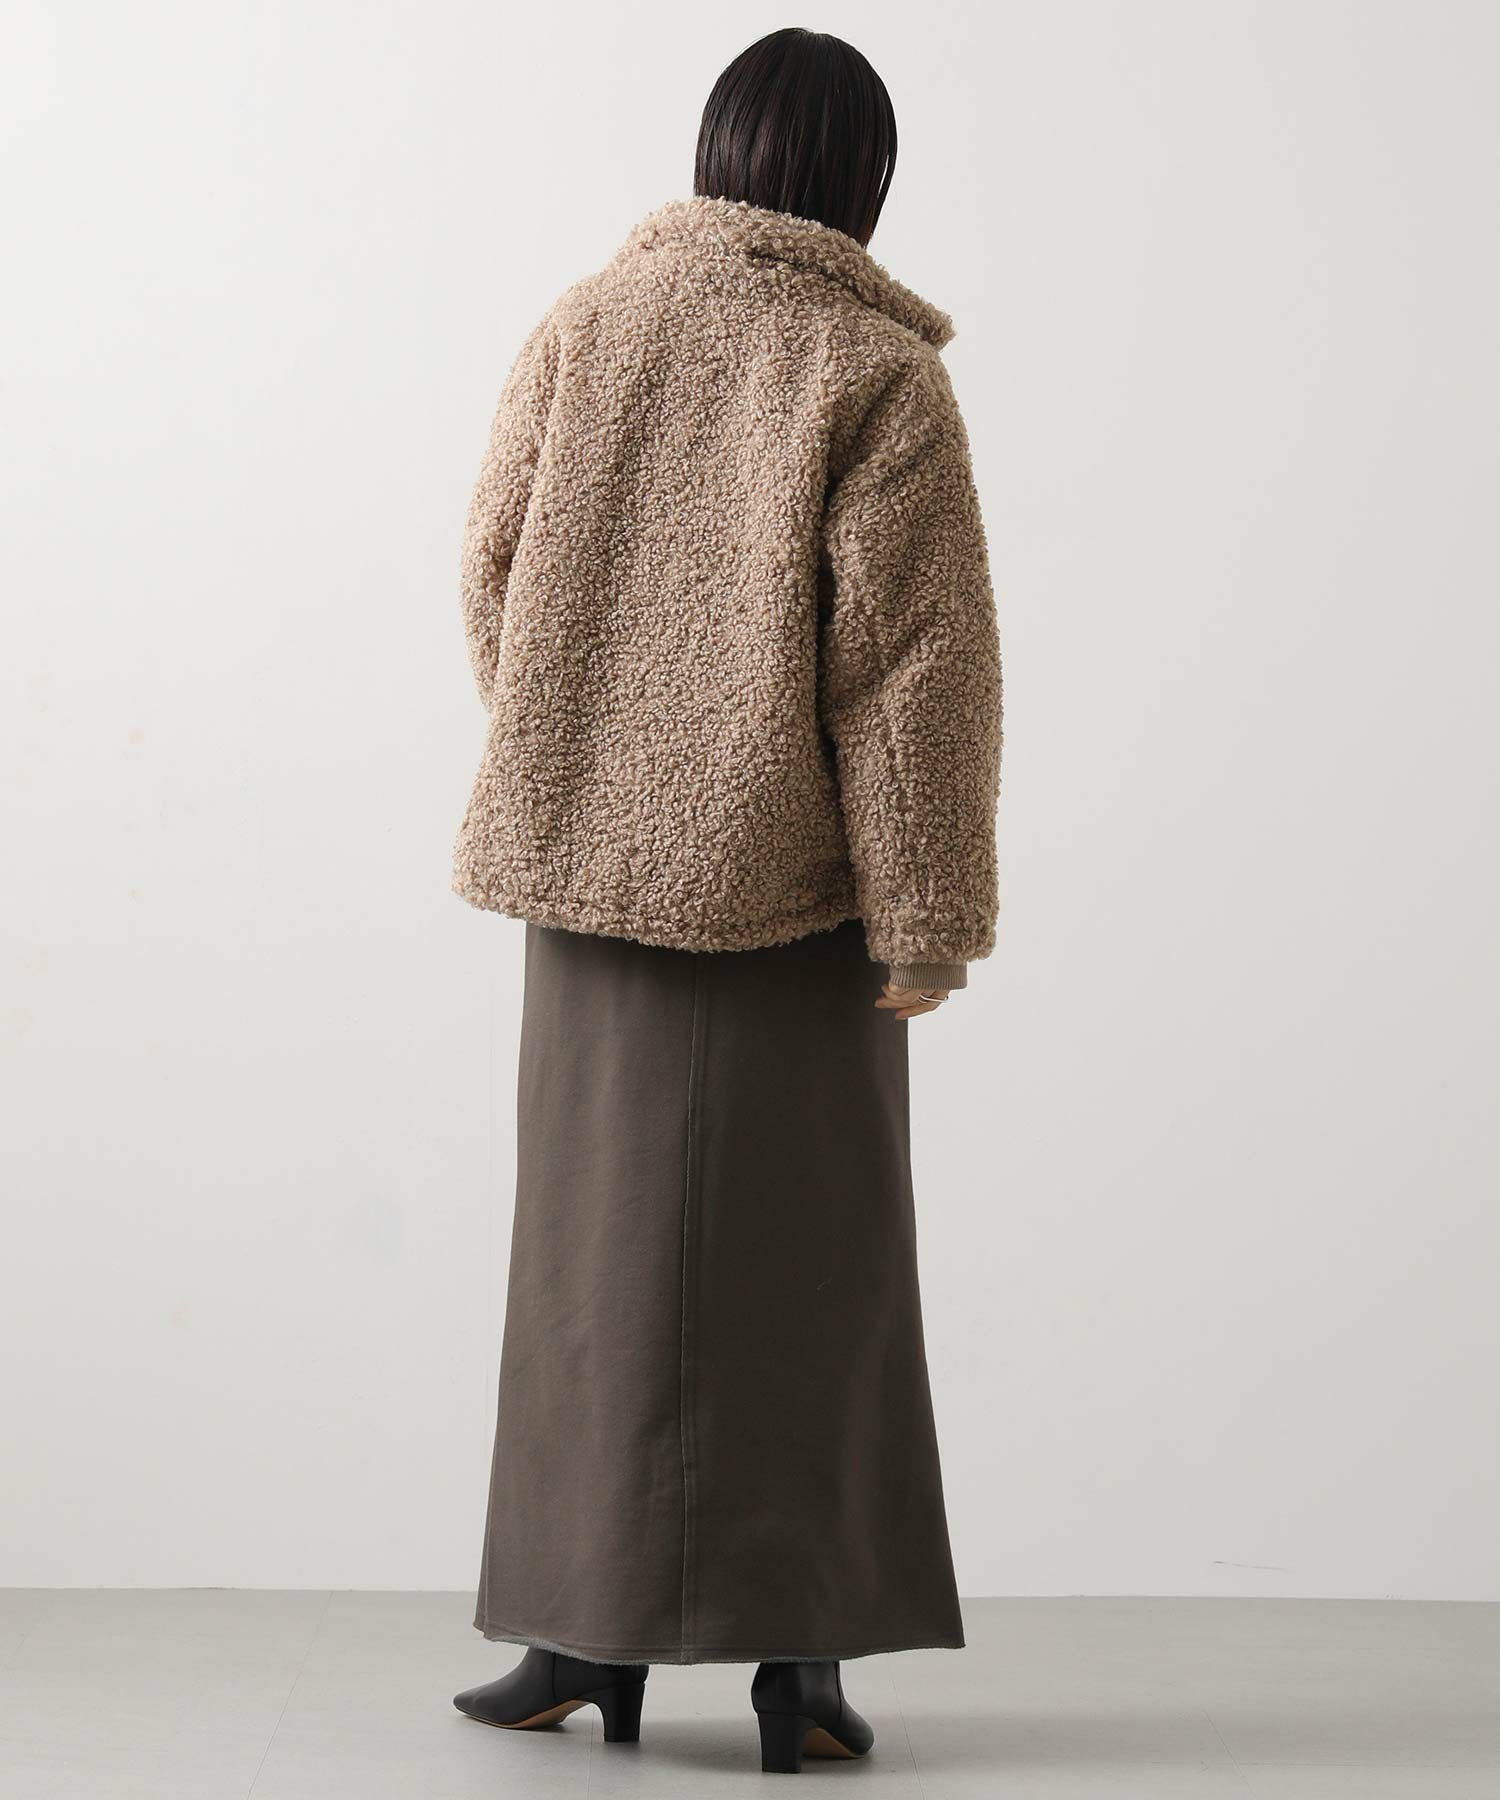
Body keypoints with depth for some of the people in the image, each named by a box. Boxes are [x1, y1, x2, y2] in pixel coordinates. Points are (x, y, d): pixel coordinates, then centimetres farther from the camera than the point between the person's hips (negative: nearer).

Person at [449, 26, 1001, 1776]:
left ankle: (591, 1630, 16)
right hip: (788, 875, -3)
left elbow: (496, 570, 8)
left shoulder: (583, 324, 4)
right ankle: (796, 1651, 9)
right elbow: (911, 659, -12)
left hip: (593, 855, 3)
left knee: (597, 1240, 11)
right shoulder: (878, 371, -7)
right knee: (801, 1250, 6)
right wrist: (923, 920, -8)